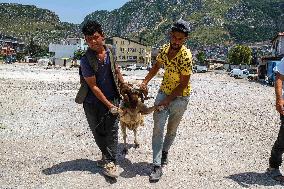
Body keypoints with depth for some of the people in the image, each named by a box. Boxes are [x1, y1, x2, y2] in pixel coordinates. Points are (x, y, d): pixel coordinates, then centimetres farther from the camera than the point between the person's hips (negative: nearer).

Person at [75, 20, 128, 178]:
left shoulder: (109, 51, -3)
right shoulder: (86, 60, -18)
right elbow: (93, 86, -17)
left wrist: (123, 85, 18)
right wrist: (108, 105, -15)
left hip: (112, 98, 3)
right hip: (93, 102, -2)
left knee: (112, 131, -3)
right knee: (98, 132, 9)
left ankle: (109, 162, 4)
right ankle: (109, 159, 27)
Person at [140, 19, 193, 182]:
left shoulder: (186, 56, -24)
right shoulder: (164, 49, -5)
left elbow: (184, 84, -20)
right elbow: (156, 66, 13)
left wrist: (168, 100, -17)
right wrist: (145, 82, 1)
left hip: (180, 97, -4)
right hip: (164, 91, 5)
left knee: (172, 129, 13)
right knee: (158, 128, -5)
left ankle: (165, 152, 41)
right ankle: (157, 166, 1)